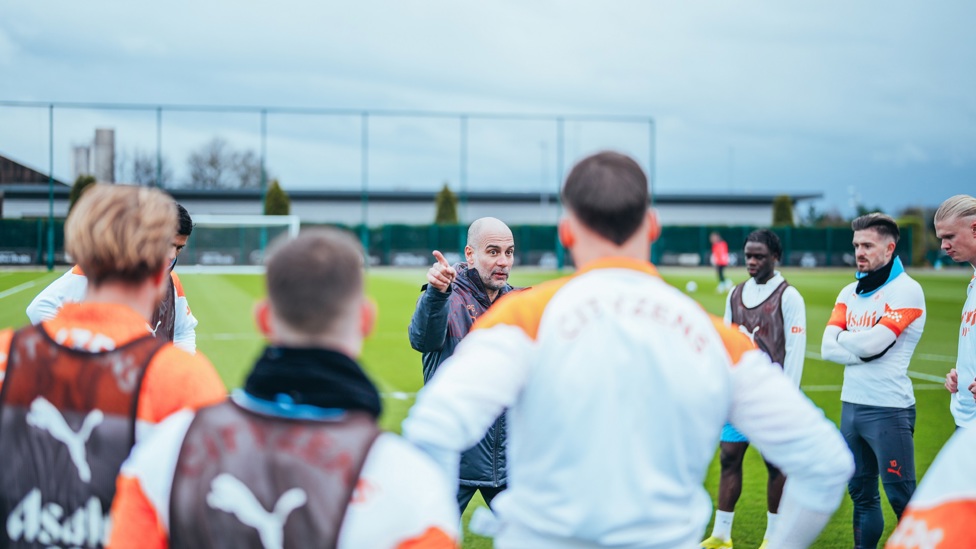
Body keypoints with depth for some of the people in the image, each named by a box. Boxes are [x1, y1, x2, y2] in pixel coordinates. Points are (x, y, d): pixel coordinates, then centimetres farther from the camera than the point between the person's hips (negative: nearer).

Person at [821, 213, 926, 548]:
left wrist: (843, 337, 1)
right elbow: (828, 348, 3)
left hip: (888, 409, -7)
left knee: (902, 499, -4)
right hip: (850, 405, 7)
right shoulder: (849, 293, 12)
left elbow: (873, 343, -19)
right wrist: (863, 350, -13)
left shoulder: (906, 291, -9)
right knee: (861, 494, 14)